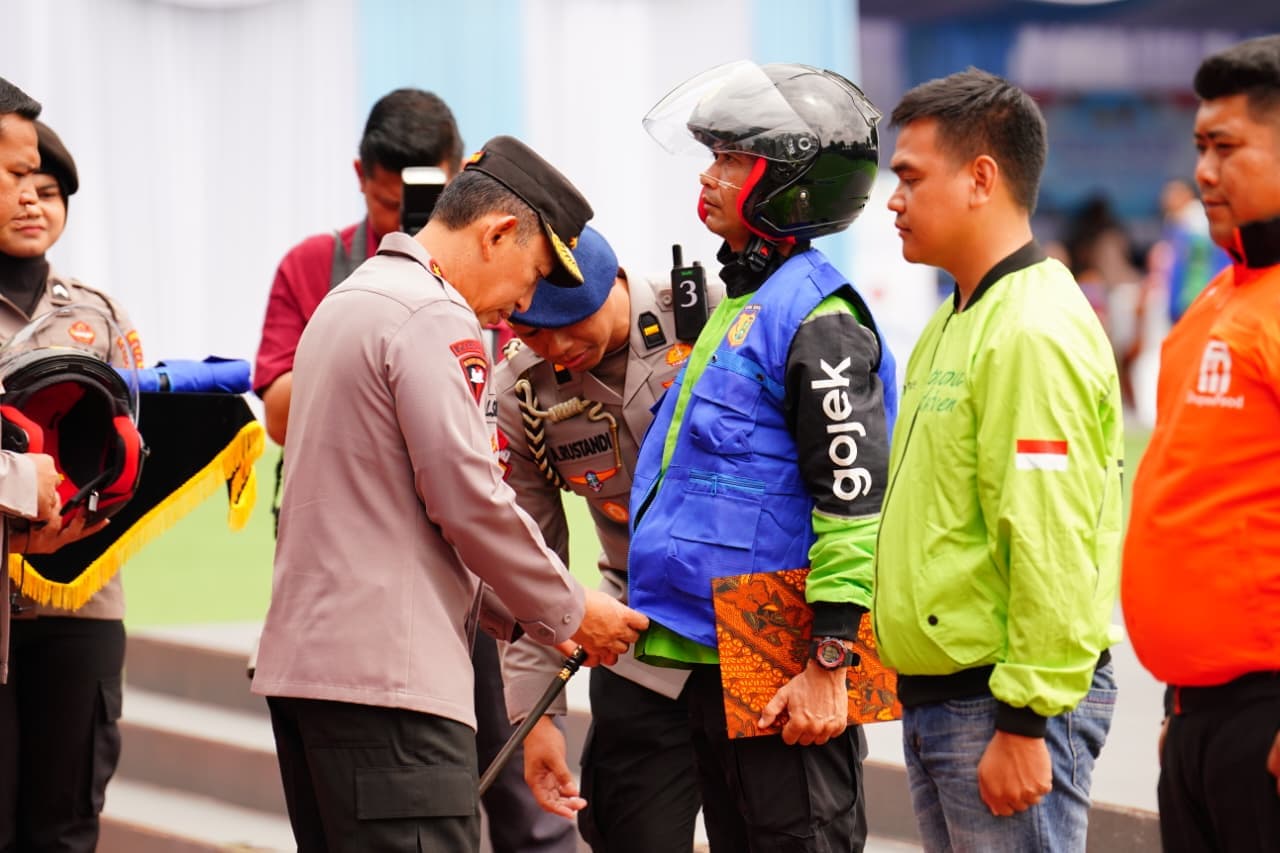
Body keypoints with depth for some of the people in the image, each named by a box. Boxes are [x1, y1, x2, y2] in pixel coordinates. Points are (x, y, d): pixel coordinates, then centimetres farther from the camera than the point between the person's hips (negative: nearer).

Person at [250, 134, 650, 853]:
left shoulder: (347, 305, 21)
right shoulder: (435, 318, -10)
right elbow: (469, 502, -14)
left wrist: (515, 615, 18)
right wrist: (568, 613, -1)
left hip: (303, 657, 10)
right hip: (387, 673, -10)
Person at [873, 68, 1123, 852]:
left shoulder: (1036, 333, -16)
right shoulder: (954, 325, 17)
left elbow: (1052, 549, -22)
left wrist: (1024, 720, -23)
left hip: (1011, 703, -10)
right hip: (939, 699, 10)